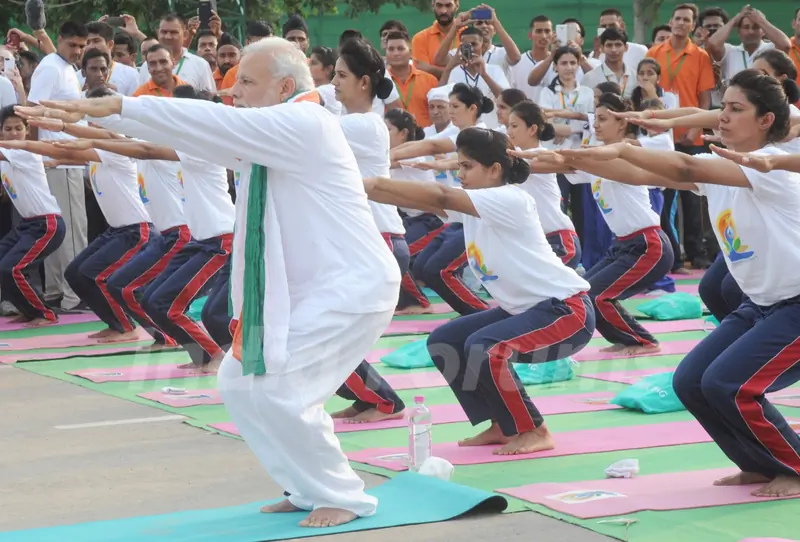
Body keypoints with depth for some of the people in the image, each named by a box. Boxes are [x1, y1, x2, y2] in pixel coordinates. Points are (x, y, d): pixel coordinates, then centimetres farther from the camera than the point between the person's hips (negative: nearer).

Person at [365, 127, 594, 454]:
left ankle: (533, 431, -11)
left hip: (567, 310, -10)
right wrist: (360, 189, -19)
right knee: (444, 343, 4)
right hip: (523, 309, 10)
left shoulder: (510, 201, -21)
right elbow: (430, 203, -7)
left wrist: (373, 184, -32)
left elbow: (440, 197, -31)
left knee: (484, 348, -29)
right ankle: (502, 426, 13)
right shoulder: (472, 207, 5)